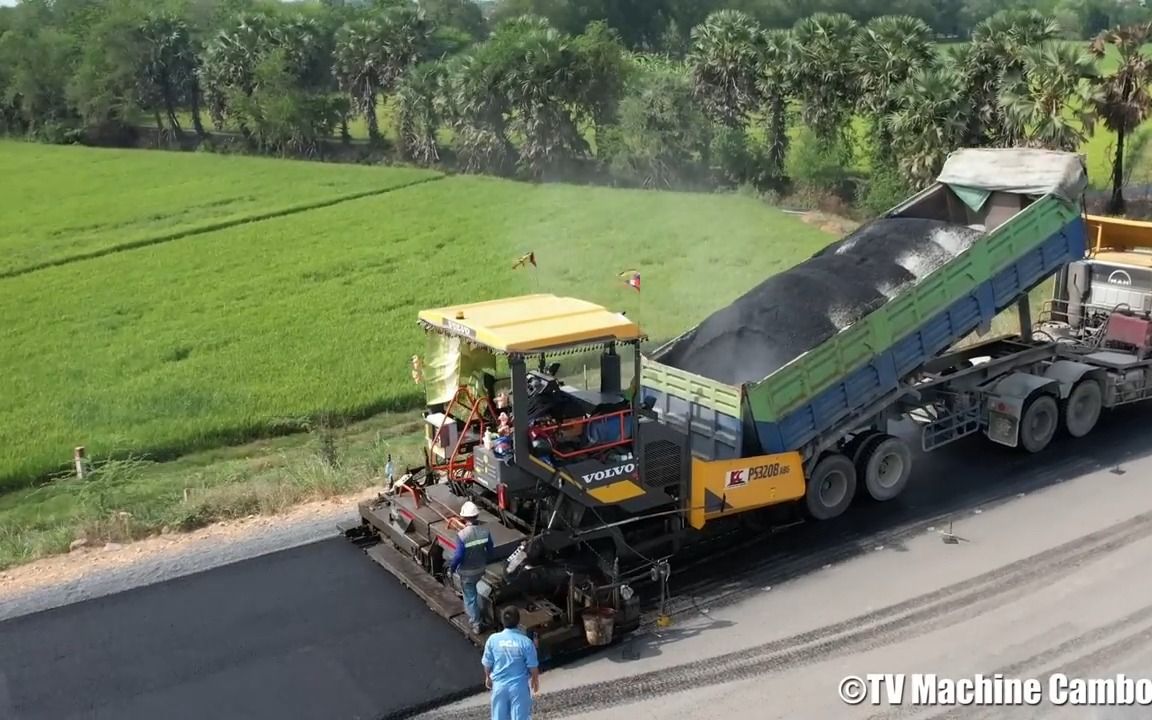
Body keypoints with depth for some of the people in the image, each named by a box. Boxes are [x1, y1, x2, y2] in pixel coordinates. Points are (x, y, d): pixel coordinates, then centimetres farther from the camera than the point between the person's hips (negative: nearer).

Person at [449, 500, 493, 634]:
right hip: (480, 569, 5)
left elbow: (458, 555, -23)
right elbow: (490, 549, -1)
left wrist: (452, 567, -4)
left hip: (467, 572, -5)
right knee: (471, 591, 32)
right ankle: (470, 611, 51)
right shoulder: (485, 531, -13)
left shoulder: (462, 535, -29)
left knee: (470, 597, 12)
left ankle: (476, 624, 20)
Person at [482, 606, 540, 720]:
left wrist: (488, 677, 18)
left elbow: (487, 663, -2)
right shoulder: (526, 642, -19)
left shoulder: (493, 639, -14)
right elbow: (533, 667, -9)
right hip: (519, 686, -2)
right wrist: (535, 680, 10)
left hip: (499, 685, 2)